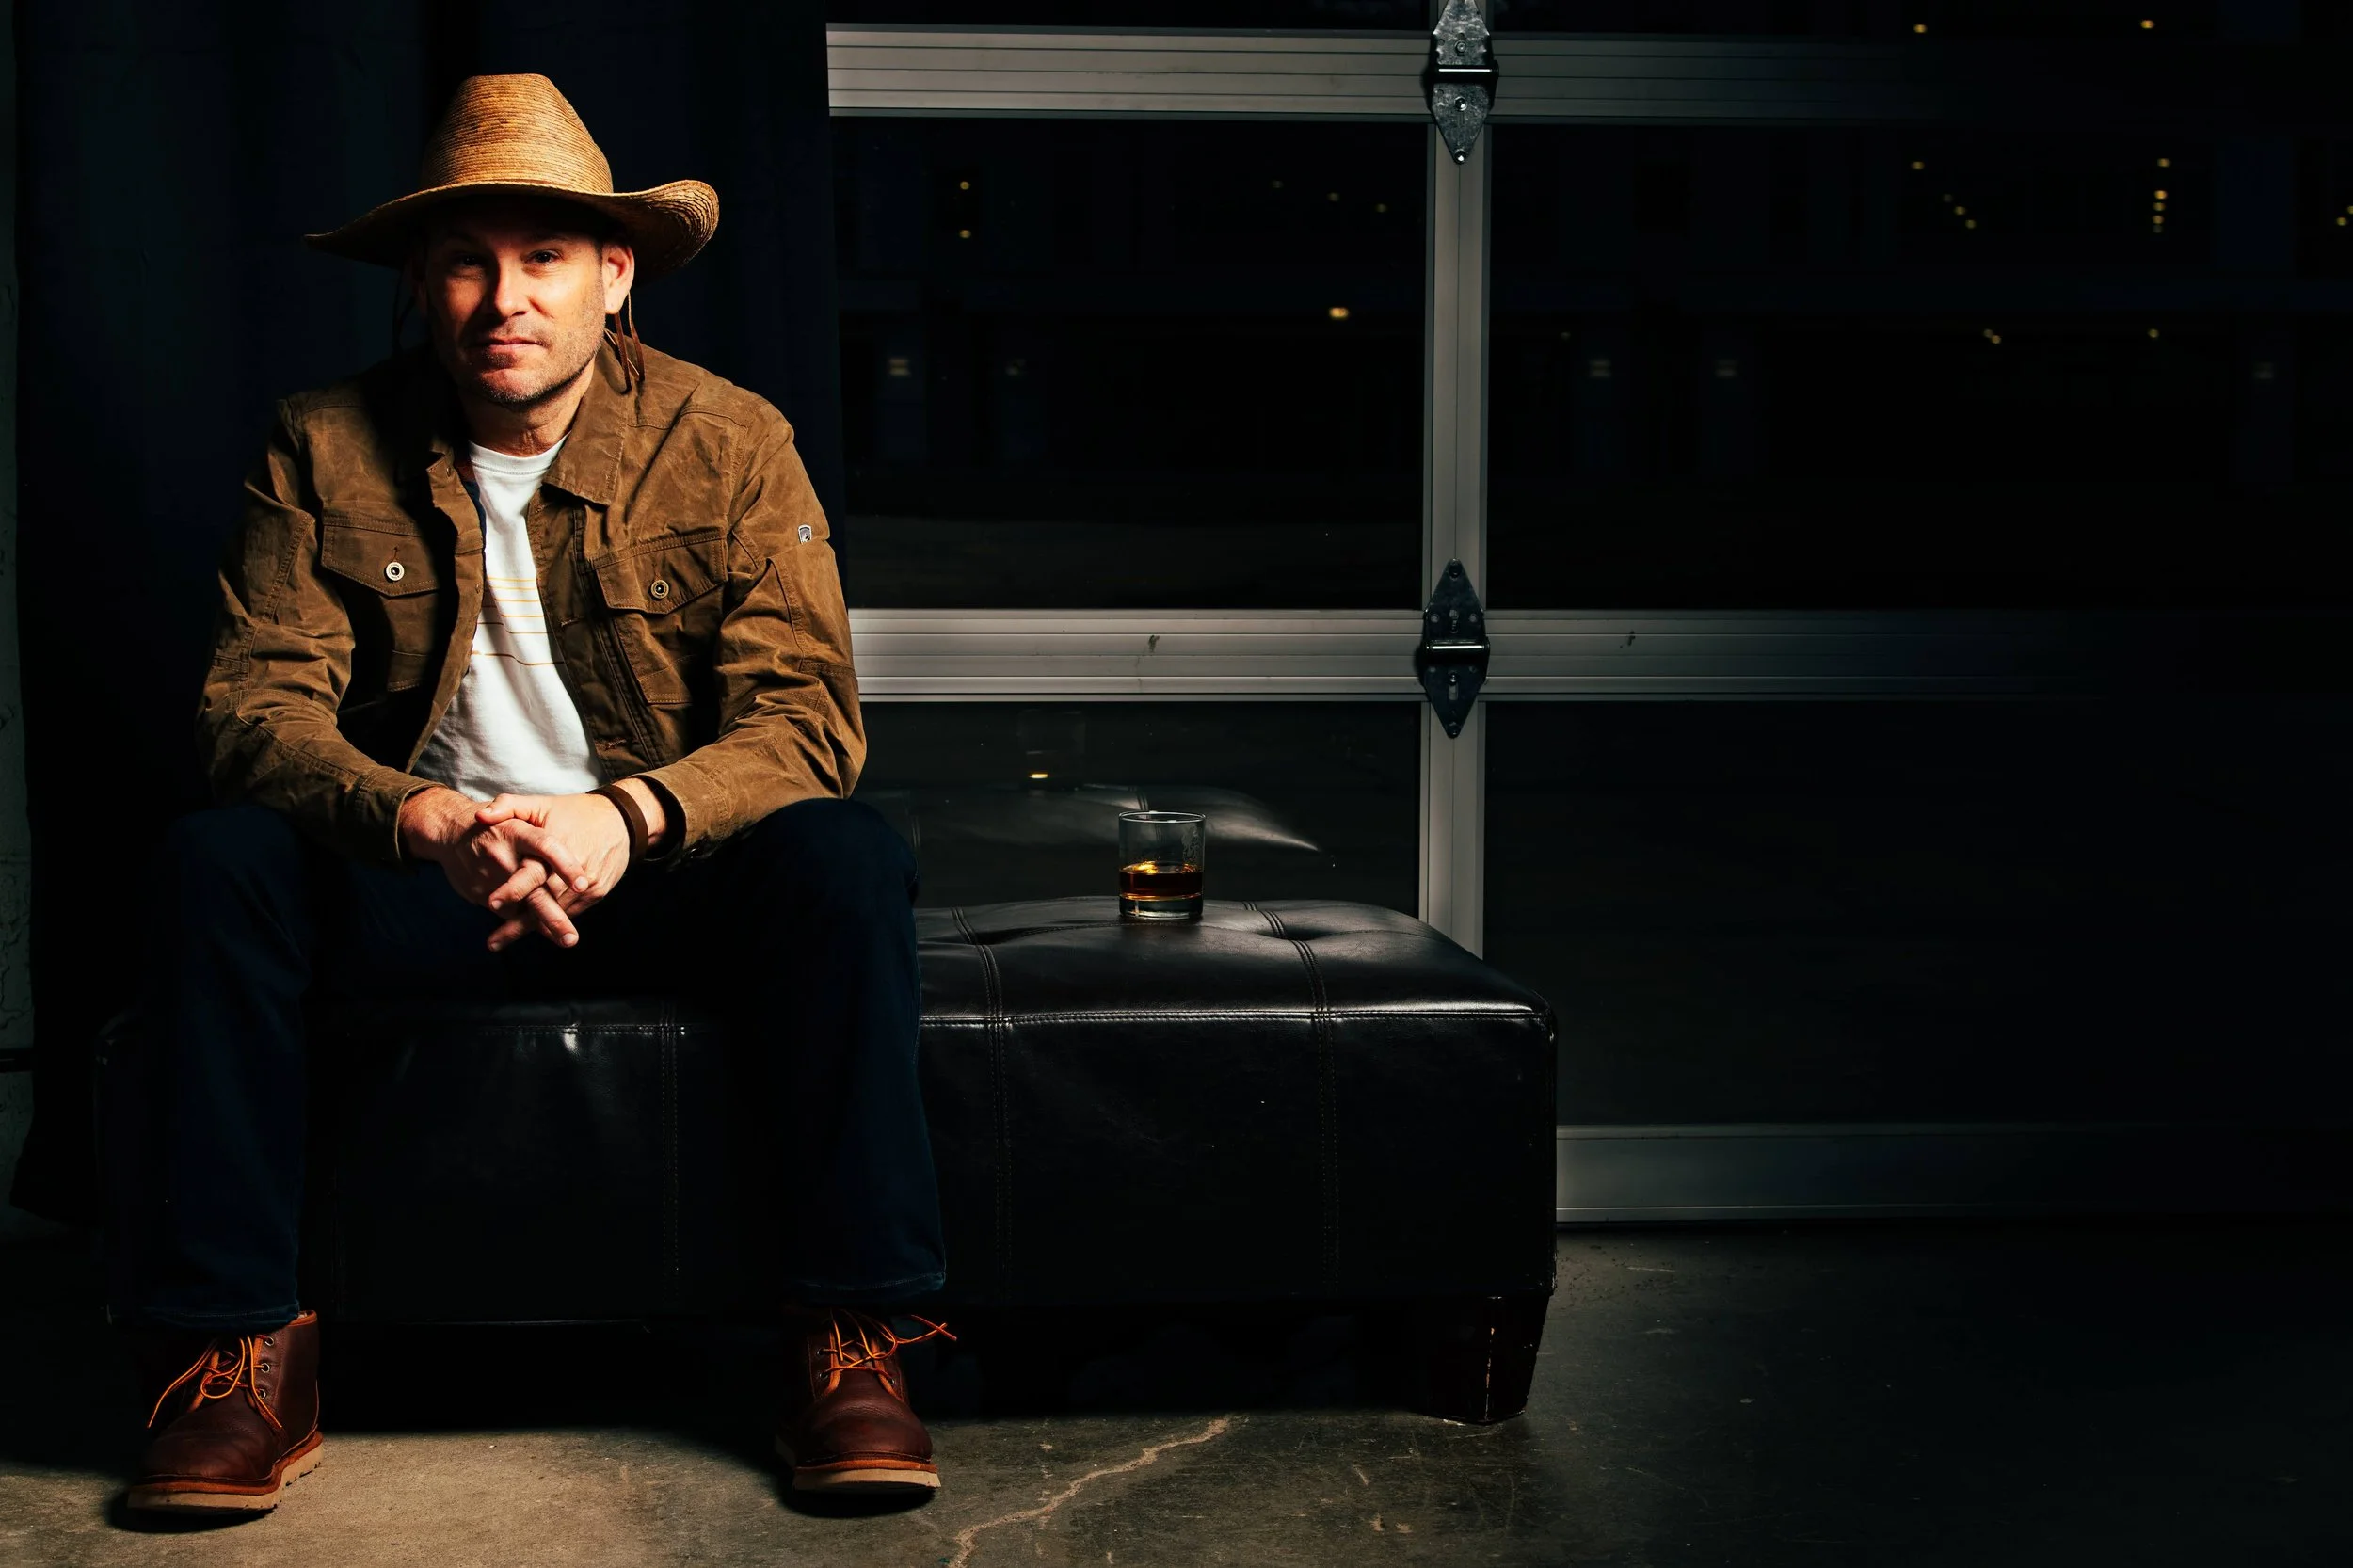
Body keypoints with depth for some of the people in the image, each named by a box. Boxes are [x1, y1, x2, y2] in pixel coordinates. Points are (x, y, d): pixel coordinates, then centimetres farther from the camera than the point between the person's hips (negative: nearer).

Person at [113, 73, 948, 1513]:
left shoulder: (733, 443, -4)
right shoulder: (327, 450, -1)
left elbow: (806, 715, -12)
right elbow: (257, 700, -10)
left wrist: (628, 815, -33)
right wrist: (429, 825, -31)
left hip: (671, 869, -1)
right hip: (415, 881, 1)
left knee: (845, 857, -31)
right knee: (218, 862, -27)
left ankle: (852, 1341, -23)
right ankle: (236, 1353, -20)